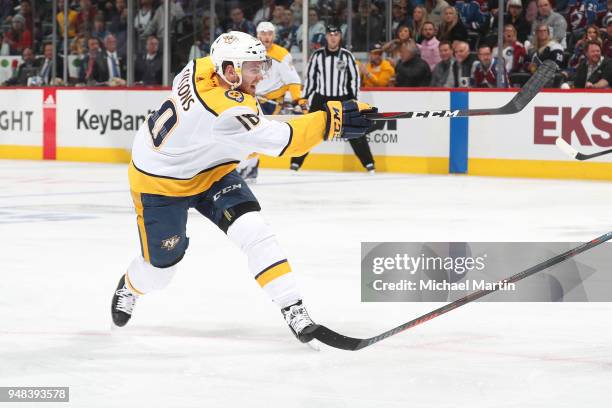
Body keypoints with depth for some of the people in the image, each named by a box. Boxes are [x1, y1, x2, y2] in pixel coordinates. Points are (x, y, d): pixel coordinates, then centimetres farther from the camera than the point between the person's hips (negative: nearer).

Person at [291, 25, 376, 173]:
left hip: (342, 99, 0)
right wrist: (303, 97, 0)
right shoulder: (317, 55, -2)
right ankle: (296, 162, 3)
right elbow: (310, 77, 4)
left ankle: (369, 163, 3)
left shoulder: (347, 55, -2)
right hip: (320, 99, 1)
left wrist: (354, 99, -3)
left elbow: (354, 77, 2)